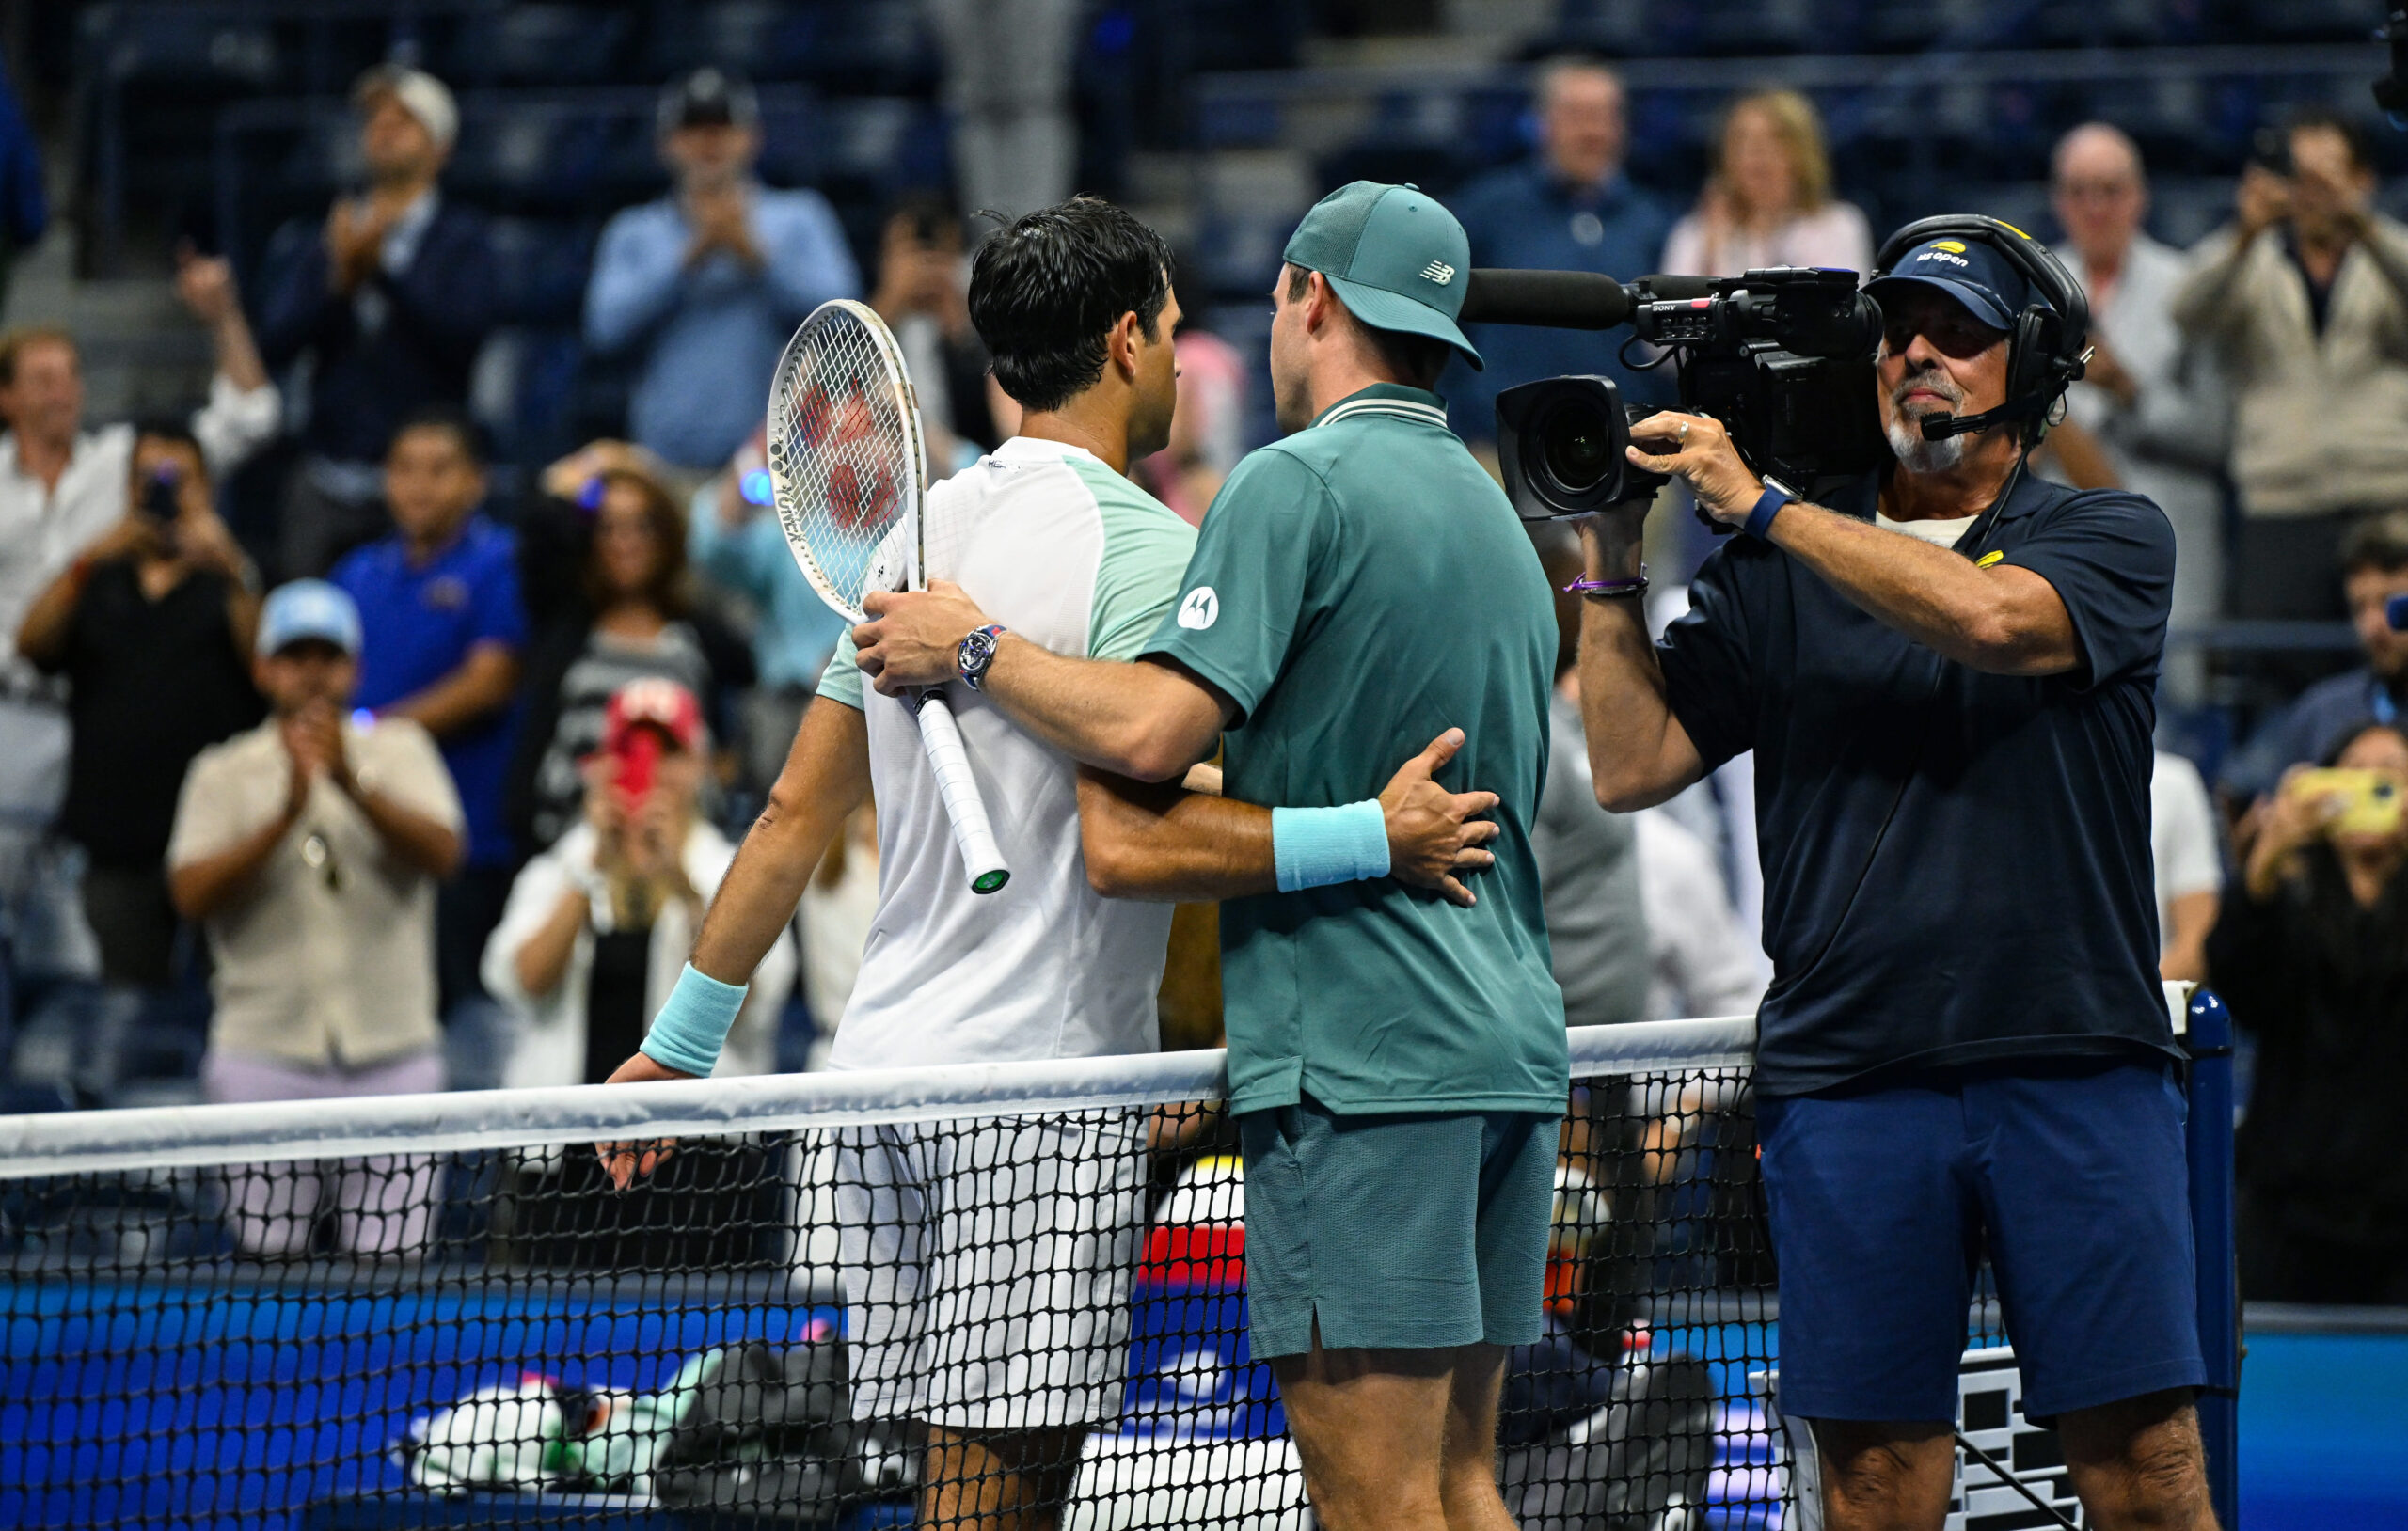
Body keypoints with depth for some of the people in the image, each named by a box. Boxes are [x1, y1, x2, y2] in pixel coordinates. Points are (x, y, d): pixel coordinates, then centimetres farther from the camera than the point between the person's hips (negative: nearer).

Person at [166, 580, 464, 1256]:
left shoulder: (399, 752, 8)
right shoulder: (224, 774, 7)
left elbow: (441, 852, -9)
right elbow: (192, 895, -6)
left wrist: (353, 785, -24)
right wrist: (286, 815, -19)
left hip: (391, 1054, 0)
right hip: (267, 1054, 0)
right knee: (269, 1262, -5)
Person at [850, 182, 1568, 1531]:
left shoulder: (1301, 481, -7)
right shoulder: (1495, 519, 20)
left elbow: (1150, 729, -17)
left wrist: (974, 648, -3)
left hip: (1365, 1058, -9)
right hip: (1513, 1049, 9)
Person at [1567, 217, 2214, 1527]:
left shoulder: (2109, 536, 7)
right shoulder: (1774, 578, 13)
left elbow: (1989, 616, -14)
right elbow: (1632, 767, 9)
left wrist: (1759, 505, -10)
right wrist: (1610, 560, 1)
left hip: (2076, 1070, -1)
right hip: (1847, 1084, 2)